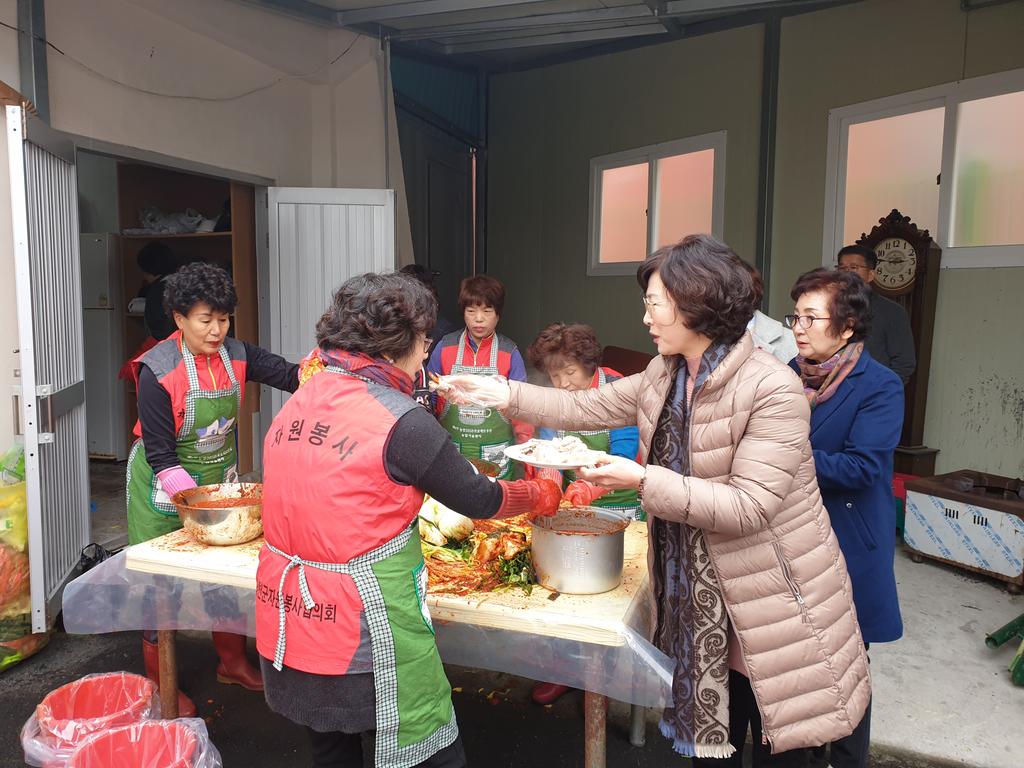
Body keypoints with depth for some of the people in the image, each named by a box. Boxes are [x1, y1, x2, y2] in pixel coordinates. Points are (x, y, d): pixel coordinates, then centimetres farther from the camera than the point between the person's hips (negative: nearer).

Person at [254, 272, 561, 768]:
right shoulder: (403, 422, -19)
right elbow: (479, 500, -8)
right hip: (361, 635, -7)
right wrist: (540, 494, 10)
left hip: (287, 627, 8)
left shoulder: (298, 401, 2)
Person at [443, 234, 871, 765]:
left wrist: (643, 481, -31)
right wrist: (502, 393, 0)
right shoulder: (665, 374, 1)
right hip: (699, 596, 7)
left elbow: (747, 506, -26)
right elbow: (589, 408, 7)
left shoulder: (773, 390, -23)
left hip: (772, 604, -6)